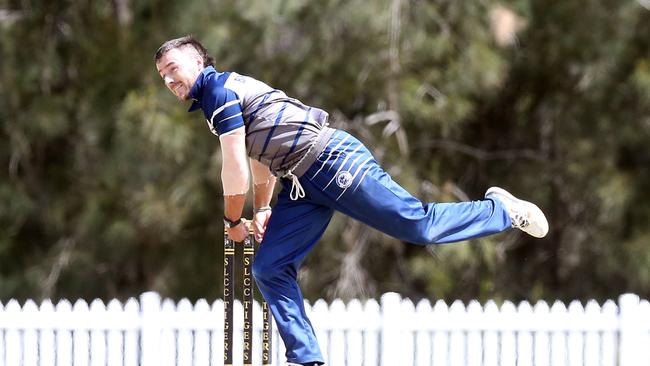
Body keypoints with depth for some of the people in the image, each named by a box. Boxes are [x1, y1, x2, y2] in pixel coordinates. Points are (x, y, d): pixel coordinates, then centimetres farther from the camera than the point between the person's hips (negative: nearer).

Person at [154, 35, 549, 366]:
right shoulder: (215, 97, 20)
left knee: (419, 226, -9)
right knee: (270, 270, 2)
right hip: (305, 184, 10)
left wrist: (233, 221, 2)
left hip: (332, 159, -10)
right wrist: (263, 210, 30)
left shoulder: (219, 88, -11)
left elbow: (235, 169, -12)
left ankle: (503, 210, 12)